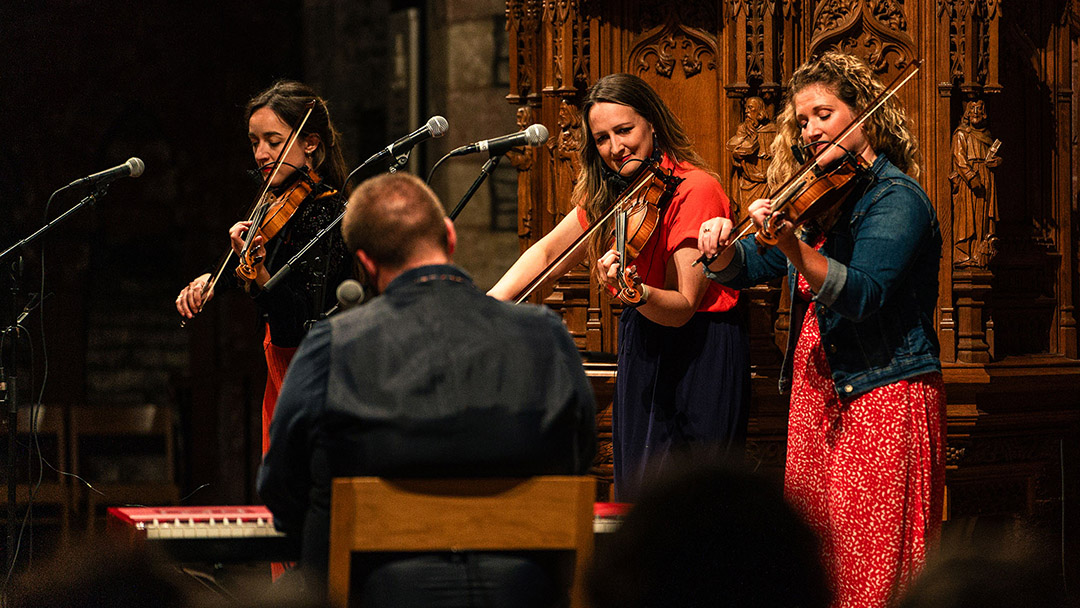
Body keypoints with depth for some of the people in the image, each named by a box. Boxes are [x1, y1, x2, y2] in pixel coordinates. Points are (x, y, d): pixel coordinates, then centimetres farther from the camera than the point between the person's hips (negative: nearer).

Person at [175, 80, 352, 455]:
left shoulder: (323, 215, -18)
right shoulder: (281, 204, 8)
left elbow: (302, 323, -27)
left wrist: (259, 271, -39)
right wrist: (210, 280, 9)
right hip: (282, 371, 9)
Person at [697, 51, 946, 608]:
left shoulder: (897, 200, -9)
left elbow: (860, 294, -23)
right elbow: (747, 268, 14)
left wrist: (794, 246, -37)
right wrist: (723, 250, -9)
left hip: (881, 394, -8)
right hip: (816, 395, 8)